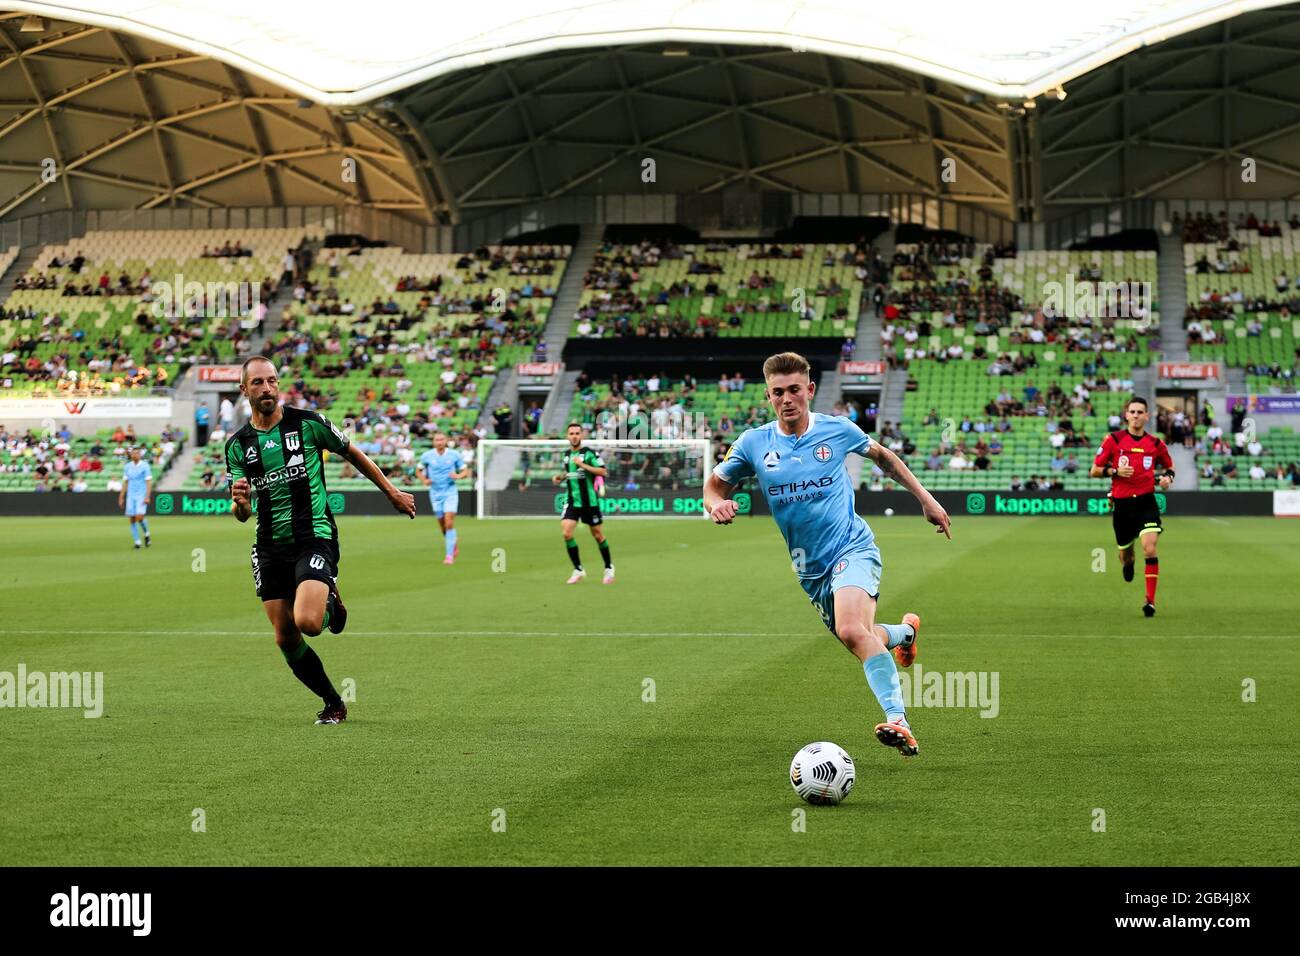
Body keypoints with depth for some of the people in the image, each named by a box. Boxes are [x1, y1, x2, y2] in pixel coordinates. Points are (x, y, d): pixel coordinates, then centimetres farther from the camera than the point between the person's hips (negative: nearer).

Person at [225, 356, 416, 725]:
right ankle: (333, 704, 18)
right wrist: (240, 503, -16)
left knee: (307, 622, -24)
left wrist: (392, 492, 15)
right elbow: (242, 514, 8)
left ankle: (332, 605, 12)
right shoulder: (237, 445, 5)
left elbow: (352, 453, 11)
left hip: (314, 538, -4)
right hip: (270, 548, 4)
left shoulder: (308, 423, -4)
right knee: (285, 639, 0)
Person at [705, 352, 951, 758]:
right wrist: (716, 504, -17)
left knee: (852, 630, -31)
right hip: (809, 568, 5)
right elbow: (715, 484, 8)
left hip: (852, 548, -5)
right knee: (862, 640, 15)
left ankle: (899, 722, -34)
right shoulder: (753, 443, -3)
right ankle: (905, 630, 49)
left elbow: (882, 456, 14)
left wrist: (925, 499, 14)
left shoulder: (838, 430, -5)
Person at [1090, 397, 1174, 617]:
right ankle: (1128, 562, 53)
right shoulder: (1113, 440, -1)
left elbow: (1169, 465, 22)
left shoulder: (1155, 443, 3)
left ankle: (1150, 600, -12)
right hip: (1122, 503, 1)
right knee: (1125, 553, 13)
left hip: (1146, 502, -1)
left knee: (1149, 549, -19)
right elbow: (1094, 470, 3)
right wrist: (1115, 471, -15)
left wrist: (1168, 477, -1)